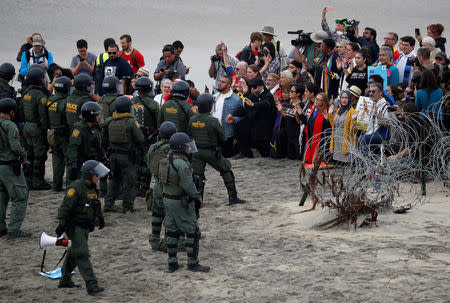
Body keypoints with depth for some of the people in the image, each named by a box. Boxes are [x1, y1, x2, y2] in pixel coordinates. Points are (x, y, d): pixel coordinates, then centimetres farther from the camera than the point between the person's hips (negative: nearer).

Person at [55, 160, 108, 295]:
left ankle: (65, 281, 29)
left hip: (85, 227, 9)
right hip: (74, 226, -9)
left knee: (73, 253, 18)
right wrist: (62, 223, -24)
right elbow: (66, 206, -21)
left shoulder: (92, 187, 9)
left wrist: (100, 217, 31)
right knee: (82, 255, -11)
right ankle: (91, 285, -15)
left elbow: (96, 205, 25)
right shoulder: (75, 188, -19)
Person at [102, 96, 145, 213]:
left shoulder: (109, 121, 0)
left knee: (114, 179, 19)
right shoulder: (131, 122, -16)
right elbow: (140, 139, -13)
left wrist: (108, 149, 25)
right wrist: (139, 148, 8)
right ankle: (127, 206, 9)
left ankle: (108, 204, 18)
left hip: (113, 155, 5)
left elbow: (104, 139, 11)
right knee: (129, 181, 5)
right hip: (127, 156, -5)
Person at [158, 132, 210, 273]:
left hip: (168, 199, 9)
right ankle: (193, 264, 8)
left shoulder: (168, 159, 5)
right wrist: (197, 196, -10)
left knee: (172, 231, 15)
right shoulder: (181, 163, -24)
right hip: (181, 202, -9)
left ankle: (172, 263, 20)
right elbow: (187, 184, -27)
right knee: (193, 232, 2)